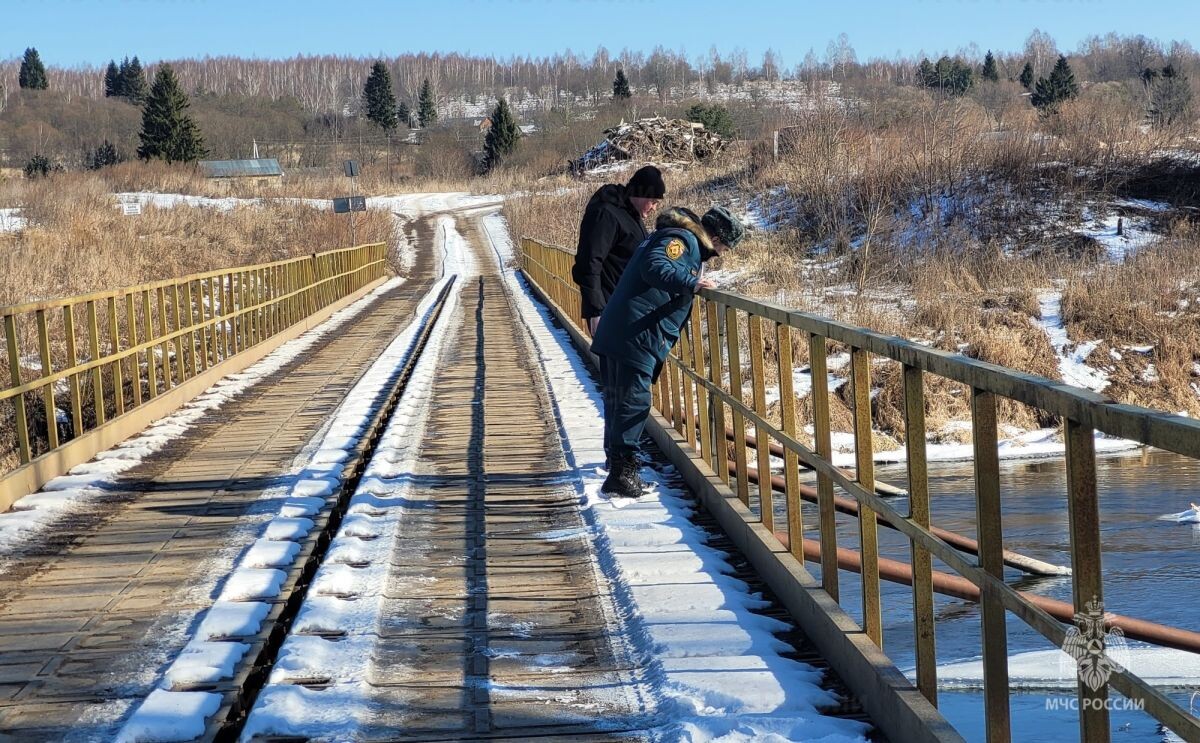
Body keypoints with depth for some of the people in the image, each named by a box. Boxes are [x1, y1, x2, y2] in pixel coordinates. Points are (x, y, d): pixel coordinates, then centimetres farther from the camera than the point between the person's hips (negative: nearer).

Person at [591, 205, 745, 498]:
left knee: (617, 401, 15)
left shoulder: (681, 239, 24)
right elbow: (654, 267, -23)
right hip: (635, 334, -10)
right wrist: (690, 283, -28)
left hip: (616, 331, 10)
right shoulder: (683, 240, -8)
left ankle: (619, 470, 25)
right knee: (634, 401, -9)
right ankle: (622, 472, -10)